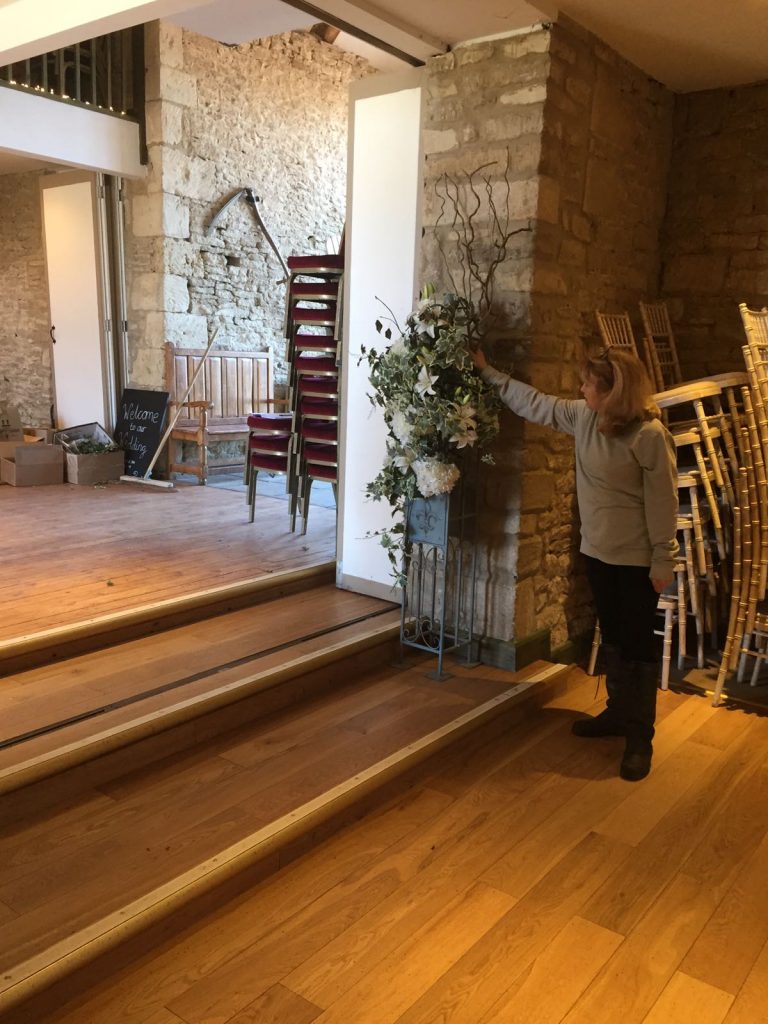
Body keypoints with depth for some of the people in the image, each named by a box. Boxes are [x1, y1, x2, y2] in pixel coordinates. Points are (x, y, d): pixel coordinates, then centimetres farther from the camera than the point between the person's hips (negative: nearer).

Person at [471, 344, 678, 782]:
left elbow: (662, 504, -17)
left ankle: (640, 736, 14)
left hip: (637, 558, -7)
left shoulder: (650, 435, -20)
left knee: (639, 644, 3)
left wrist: (663, 562, -14)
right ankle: (619, 712, 35)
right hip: (598, 551, 7)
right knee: (612, 636, 19)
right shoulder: (584, 417, 1)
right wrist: (489, 372, 16)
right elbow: (534, 403, 13)